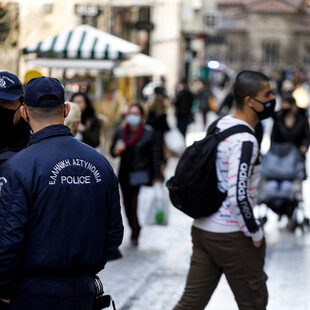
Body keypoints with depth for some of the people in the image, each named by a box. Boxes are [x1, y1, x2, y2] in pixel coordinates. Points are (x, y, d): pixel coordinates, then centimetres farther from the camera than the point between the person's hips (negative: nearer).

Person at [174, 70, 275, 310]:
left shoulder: (220, 125, 8)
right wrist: (255, 233, -14)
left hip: (203, 228, 9)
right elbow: (238, 196, -28)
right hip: (232, 236, -8)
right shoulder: (245, 142, -21)